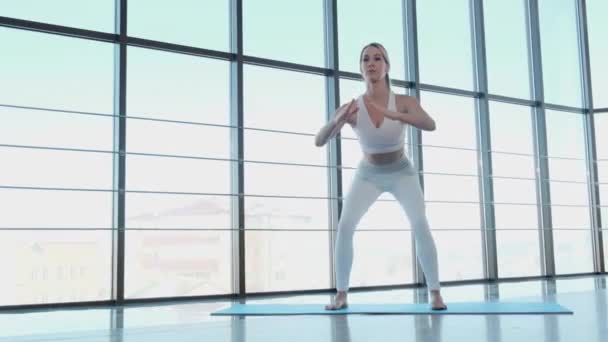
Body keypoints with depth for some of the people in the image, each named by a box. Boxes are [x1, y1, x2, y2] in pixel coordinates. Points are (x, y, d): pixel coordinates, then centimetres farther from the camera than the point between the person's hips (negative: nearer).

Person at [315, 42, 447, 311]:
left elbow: (430, 125, -42)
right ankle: (341, 295, -7)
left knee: (420, 225, -21)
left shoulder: (404, 102, -24)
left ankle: (435, 293, -8)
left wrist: (393, 115, -57)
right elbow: (318, 141, -29)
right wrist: (337, 121, -50)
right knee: (344, 226, -18)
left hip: (401, 172, -1)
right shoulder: (351, 108, -22)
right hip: (368, 175, 1)